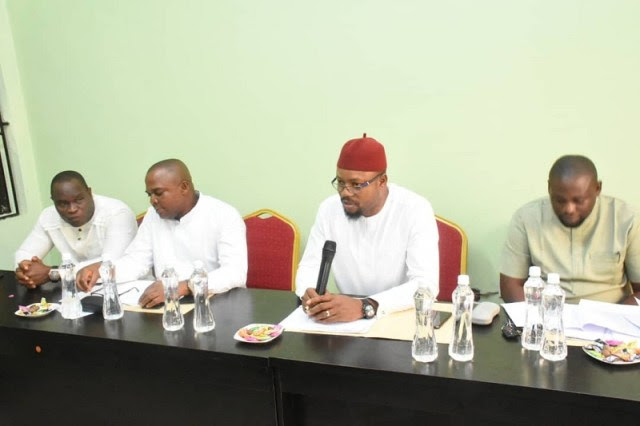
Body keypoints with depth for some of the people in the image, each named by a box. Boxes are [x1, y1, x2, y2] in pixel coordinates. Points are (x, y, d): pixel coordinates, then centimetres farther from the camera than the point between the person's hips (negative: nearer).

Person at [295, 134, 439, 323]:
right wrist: (308, 293, -21)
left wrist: (364, 307, -36)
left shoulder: (415, 210, -15)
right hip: (348, 315, 3)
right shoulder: (329, 208, -3)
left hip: (405, 316, -3)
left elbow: (426, 284, -23)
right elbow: (309, 265, 2)